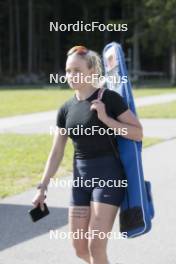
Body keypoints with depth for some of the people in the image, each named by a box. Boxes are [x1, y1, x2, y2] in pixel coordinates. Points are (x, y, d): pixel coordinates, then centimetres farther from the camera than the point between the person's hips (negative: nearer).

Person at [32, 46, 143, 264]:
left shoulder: (109, 98, -9)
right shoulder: (66, 109, 7)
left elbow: (138, 133, -9)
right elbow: (56, 152, 11)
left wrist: (106, 119, -19)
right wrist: (42, 188, 9)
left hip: (108, 175, -6)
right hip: (80, 177, 6)